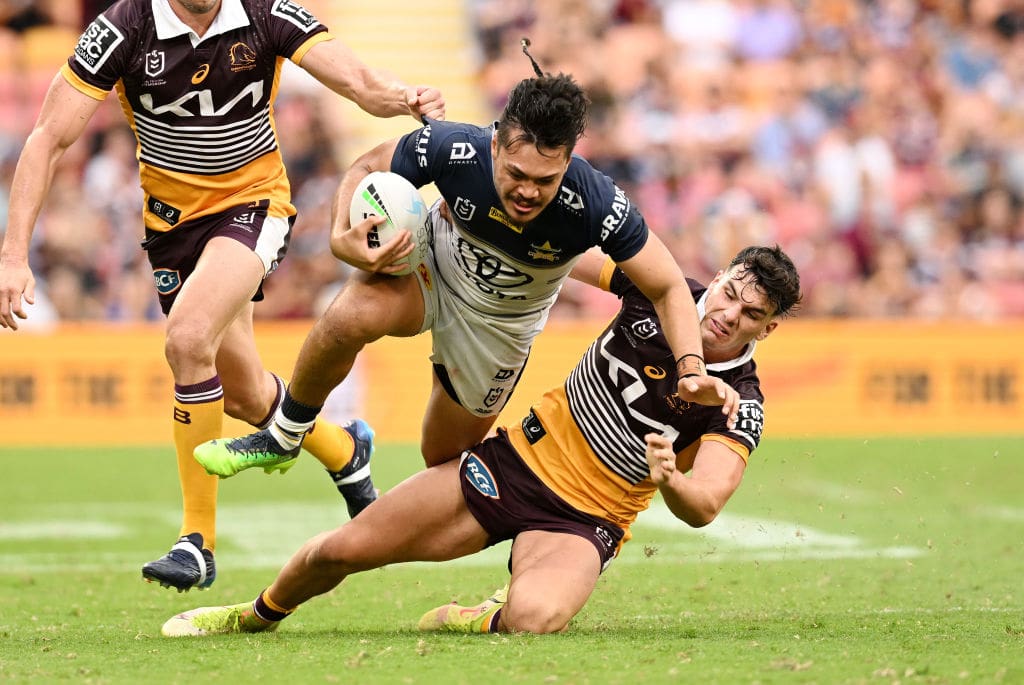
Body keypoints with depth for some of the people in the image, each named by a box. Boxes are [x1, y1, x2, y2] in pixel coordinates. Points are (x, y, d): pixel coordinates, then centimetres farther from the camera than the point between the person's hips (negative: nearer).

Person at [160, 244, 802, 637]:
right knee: (341, 549, 3)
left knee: (531, 618, -37)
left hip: (583, 521, -3)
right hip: (520, 459, 3)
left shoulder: (740, 403, -15)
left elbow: (704, 506, -26)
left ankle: (476, 622, 1)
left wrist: (669, 478, -48)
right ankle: (259, 615, 36)